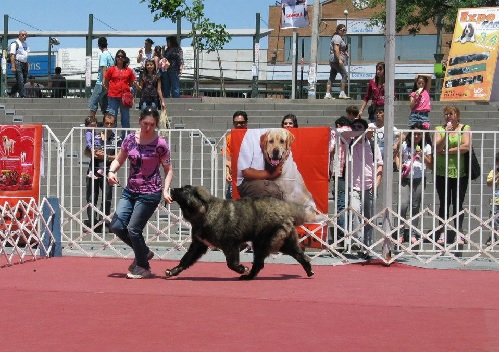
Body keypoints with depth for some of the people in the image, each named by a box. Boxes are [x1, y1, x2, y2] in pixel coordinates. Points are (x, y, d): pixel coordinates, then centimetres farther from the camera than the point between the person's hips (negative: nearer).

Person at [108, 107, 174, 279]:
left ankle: (143, 267, 16)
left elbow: (168, 169, -3)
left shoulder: (160, 144, -10)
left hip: (149, 193, -6)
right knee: (116, 226, -1)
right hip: (130, 190, 6)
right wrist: (112, 171, -9)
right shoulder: (130, 139, 2)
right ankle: (144, 252, 23)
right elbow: (119, 160, 12)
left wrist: (166, 190, -16)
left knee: (133, 229, -7)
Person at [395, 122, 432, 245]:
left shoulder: (426, 147, 0)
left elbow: (430, 166, 0)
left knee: (415, 206, 4)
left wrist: (423, 156, -16)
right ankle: (401, 232, -1)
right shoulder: (405, 145, 4)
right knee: (403, 205, -12)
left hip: (419, 179, 0)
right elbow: (397, 156, 19)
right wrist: (399, 166, 0)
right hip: (405, 178, 0)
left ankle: (412, 234, 13)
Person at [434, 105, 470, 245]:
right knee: (444, 203, 3)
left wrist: (447, 151, -9)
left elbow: (466, 146, -10)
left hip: (460, 172, -1)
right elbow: (437, 148, -5)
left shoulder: (465, 128, 3)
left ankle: (458, 234, 4)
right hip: (442, 172, 1)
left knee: (458, 203, 2)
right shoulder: (440, 129, 7)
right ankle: (442, 233, 5)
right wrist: (446, 134, -17)